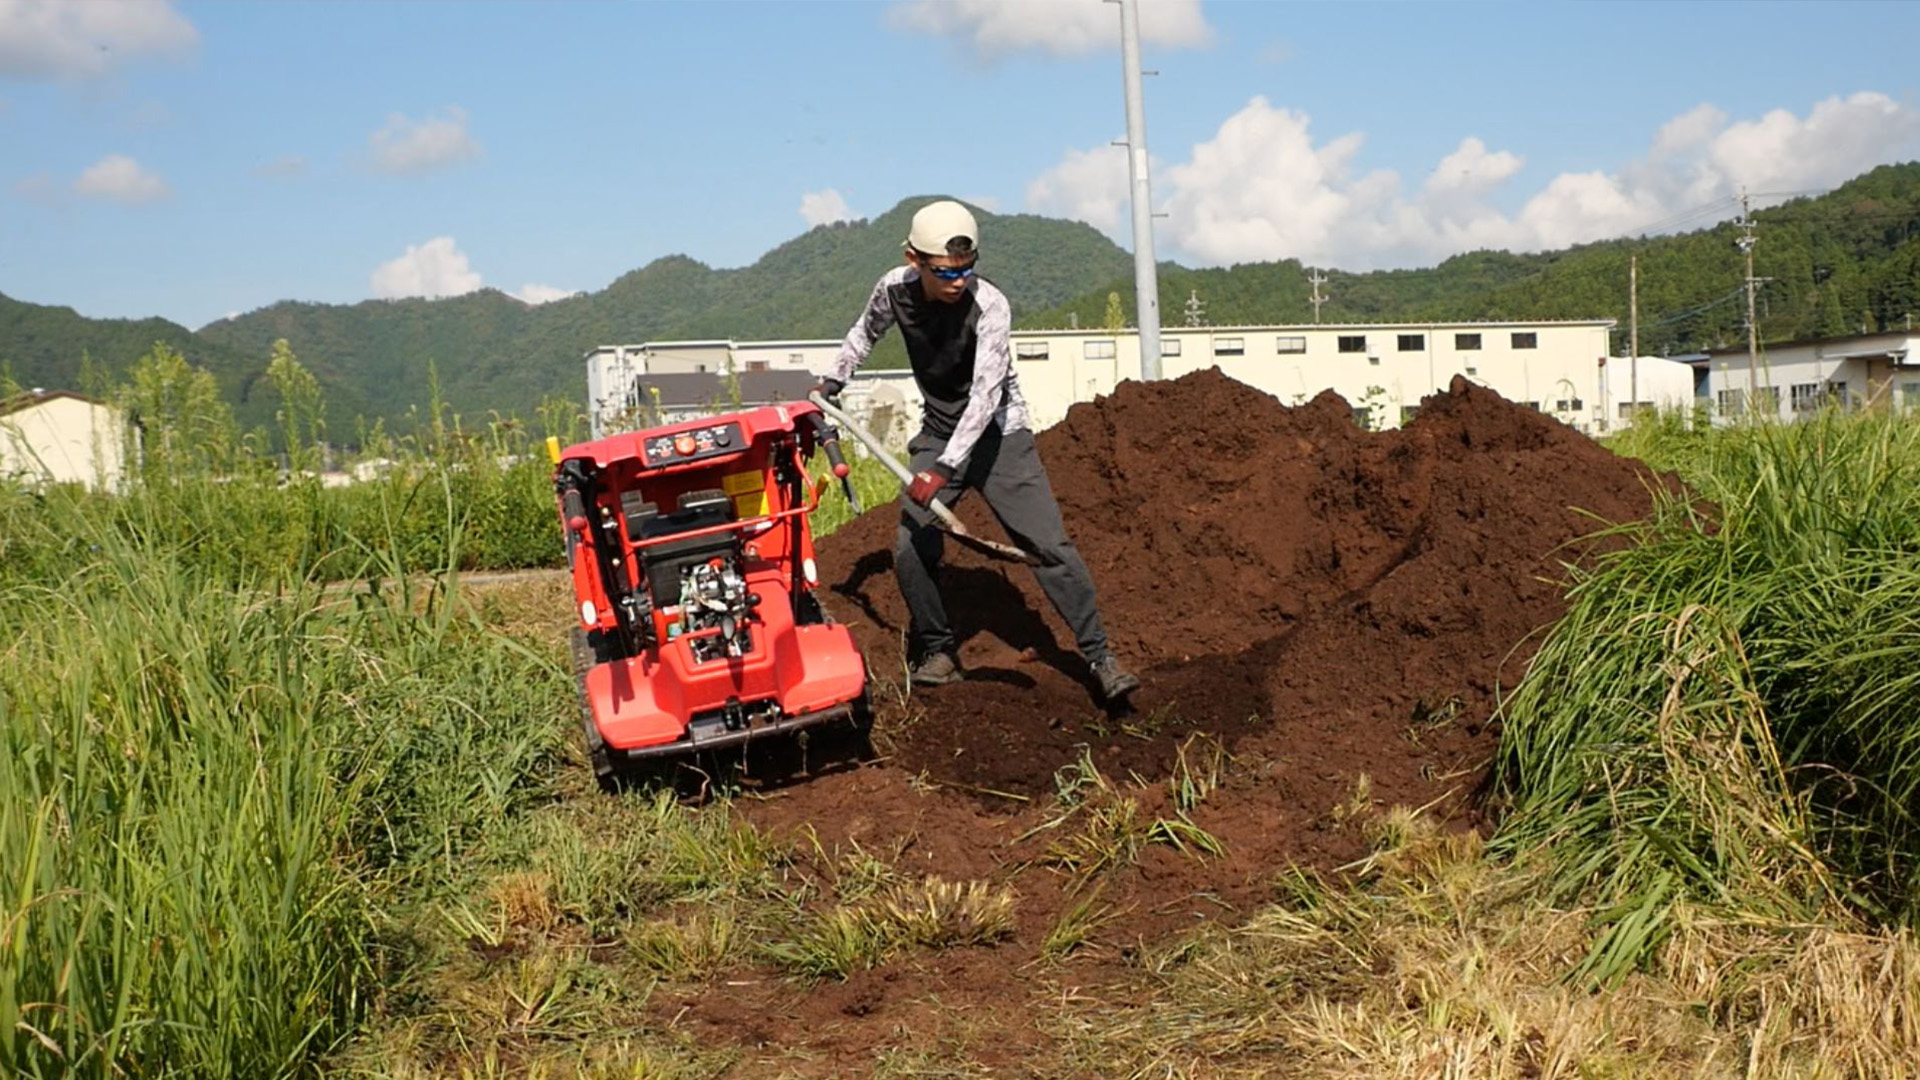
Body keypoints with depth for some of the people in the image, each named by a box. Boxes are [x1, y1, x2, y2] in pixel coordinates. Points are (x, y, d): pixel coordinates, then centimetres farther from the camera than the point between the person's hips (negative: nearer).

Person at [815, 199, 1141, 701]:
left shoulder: (989, 305, -25)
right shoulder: (895, 288, -11)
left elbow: (986, 393, -32)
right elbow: (866, 329, 15)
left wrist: (943, 468, -38)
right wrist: (834, 381, 17)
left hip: (997, 434, -4)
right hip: (938, 435, 4)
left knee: (1049, 545, -12)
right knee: (911, 550, -9)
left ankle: (1099, 656, -5)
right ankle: (938, 653, 12)